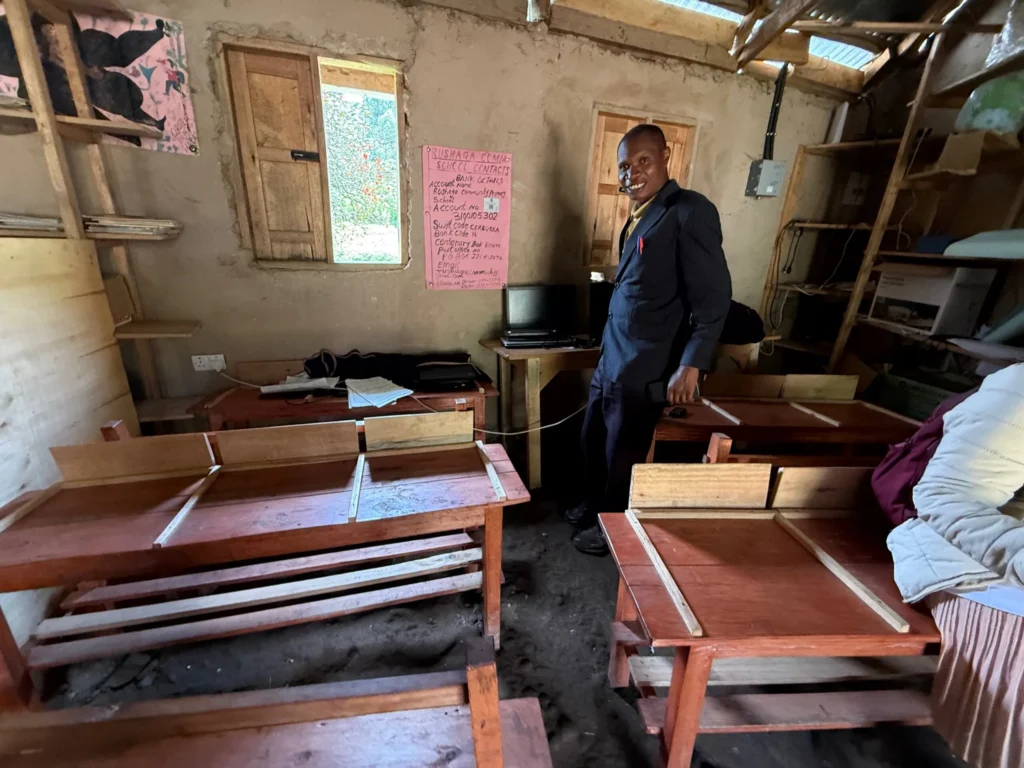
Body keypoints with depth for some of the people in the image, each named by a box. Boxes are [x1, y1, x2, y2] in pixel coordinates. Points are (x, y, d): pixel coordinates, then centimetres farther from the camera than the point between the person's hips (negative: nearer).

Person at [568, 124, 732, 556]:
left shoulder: (691, 212, -12)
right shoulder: (639, 217, 14)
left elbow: (714, 298, -17)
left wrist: (690, 367, -22)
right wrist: (609, 356, 19)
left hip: (644, 370, -8)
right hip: (611, 360, 9)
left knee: (622, 455, 8)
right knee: (592, 440, 20)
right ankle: (595, 506, 44)